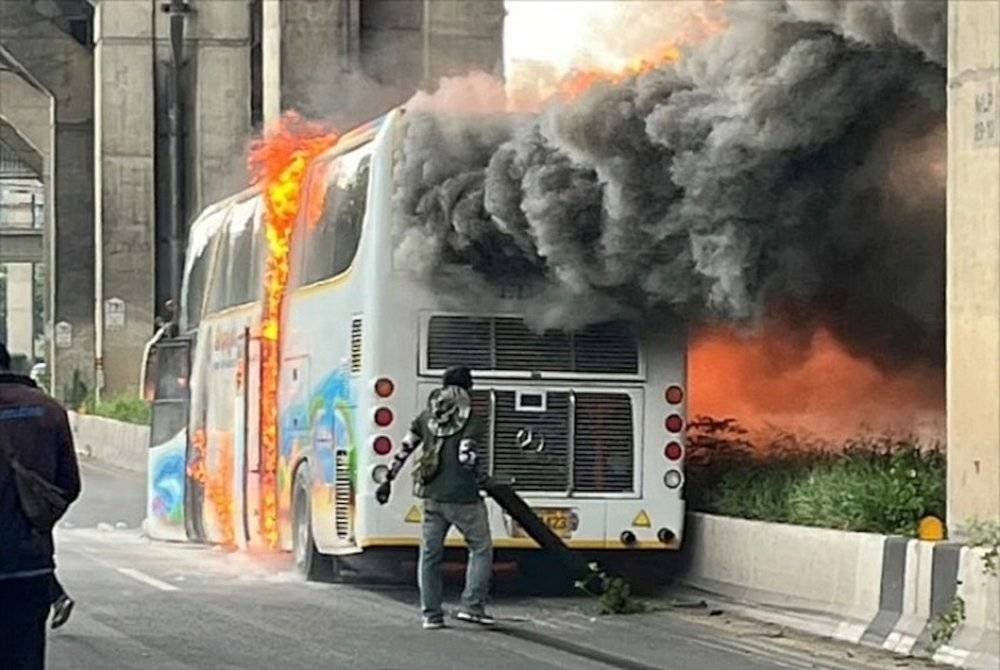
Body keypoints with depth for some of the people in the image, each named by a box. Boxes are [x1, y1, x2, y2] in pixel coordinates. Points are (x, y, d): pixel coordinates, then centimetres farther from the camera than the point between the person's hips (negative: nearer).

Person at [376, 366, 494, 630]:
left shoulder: (426, 417, 9)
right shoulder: (473, 422, -9)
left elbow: (404, 449, 10)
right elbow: (467, 458, -18)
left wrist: (387, 480, 17)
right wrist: (483, 479, 0)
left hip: (432, 496, 5)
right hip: (463, 498, -5)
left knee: (430, 553, 10)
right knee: (481, 548, 8)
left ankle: (431, 615, 10)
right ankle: (472, 606, -2)